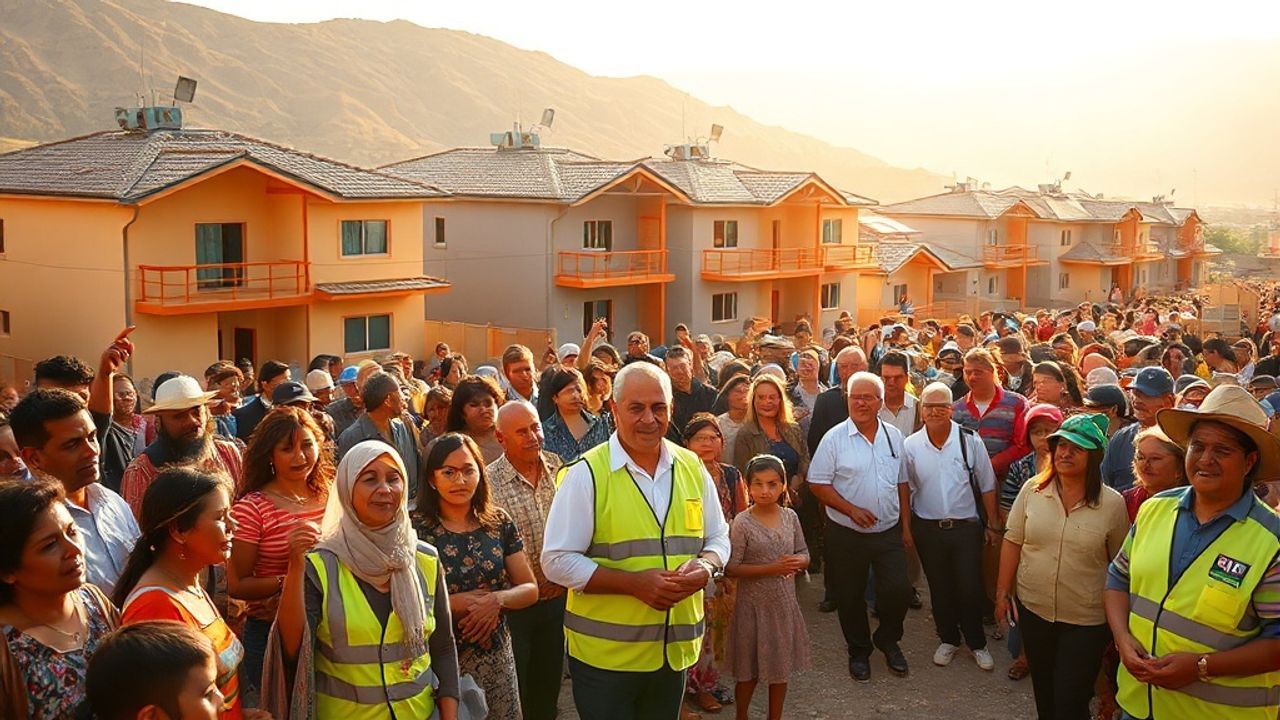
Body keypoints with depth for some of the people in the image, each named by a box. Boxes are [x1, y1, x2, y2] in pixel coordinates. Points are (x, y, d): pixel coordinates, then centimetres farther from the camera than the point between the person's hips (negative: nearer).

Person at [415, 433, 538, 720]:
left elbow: (530, 589, 2)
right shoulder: (415, 529, -11)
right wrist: (455, 603, -19)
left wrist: (496, 600, -15)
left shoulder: (499, 522, 0)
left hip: (496, 656, 3)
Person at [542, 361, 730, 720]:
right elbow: (558, 562, -12)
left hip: (676, 648, 5)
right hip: (605, 654, -4)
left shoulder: (692, 467, 4)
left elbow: (718, 538, 13)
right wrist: (634, 582, -22)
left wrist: (706, 566, -11)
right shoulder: (586, 474, -11)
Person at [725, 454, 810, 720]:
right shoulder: (742, 523, -16)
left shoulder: (790, 517, -1)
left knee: (781, 667, 15)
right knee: (750, 670, 9)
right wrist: (772, 569, -24)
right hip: (754, 604, -4)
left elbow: (804, 555, 8)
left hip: (784, 602, 4)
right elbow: (731, 568, -18)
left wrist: (796, 562, -15)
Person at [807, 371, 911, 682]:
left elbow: (901, 483, 12)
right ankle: (859, 651, 31)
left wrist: (905, 524, 10)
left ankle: (887, 639, 27)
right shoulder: (834, 438, -9)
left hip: (889, 532, 3)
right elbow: (817, 484, -9)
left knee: (898, 591, -2)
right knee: (850, 597, 9)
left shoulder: (894, 436, 4)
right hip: (846, 535, -2)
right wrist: (851, 510, -16)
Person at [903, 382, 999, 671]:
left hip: (966, 526, -1)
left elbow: (987, 485, 0)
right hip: (928, 528, 2)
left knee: (970, 589, 2)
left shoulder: (969, 440, -8)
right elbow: (906, 490, 5)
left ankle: (977, 643, 24)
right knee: (939, 588, 14)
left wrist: (992, 524, 2)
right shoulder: (910, 445, -4)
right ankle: (948, 639, 32)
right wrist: (905, 527, 4)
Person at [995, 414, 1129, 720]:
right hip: (1032, 608, 3)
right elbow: (1012, 542, 2)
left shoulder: (1112, 503, -11)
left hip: (1086, 620, -3)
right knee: (1043, 689, 20)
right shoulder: (1032, 490, -4)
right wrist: (1003, 593, 2)